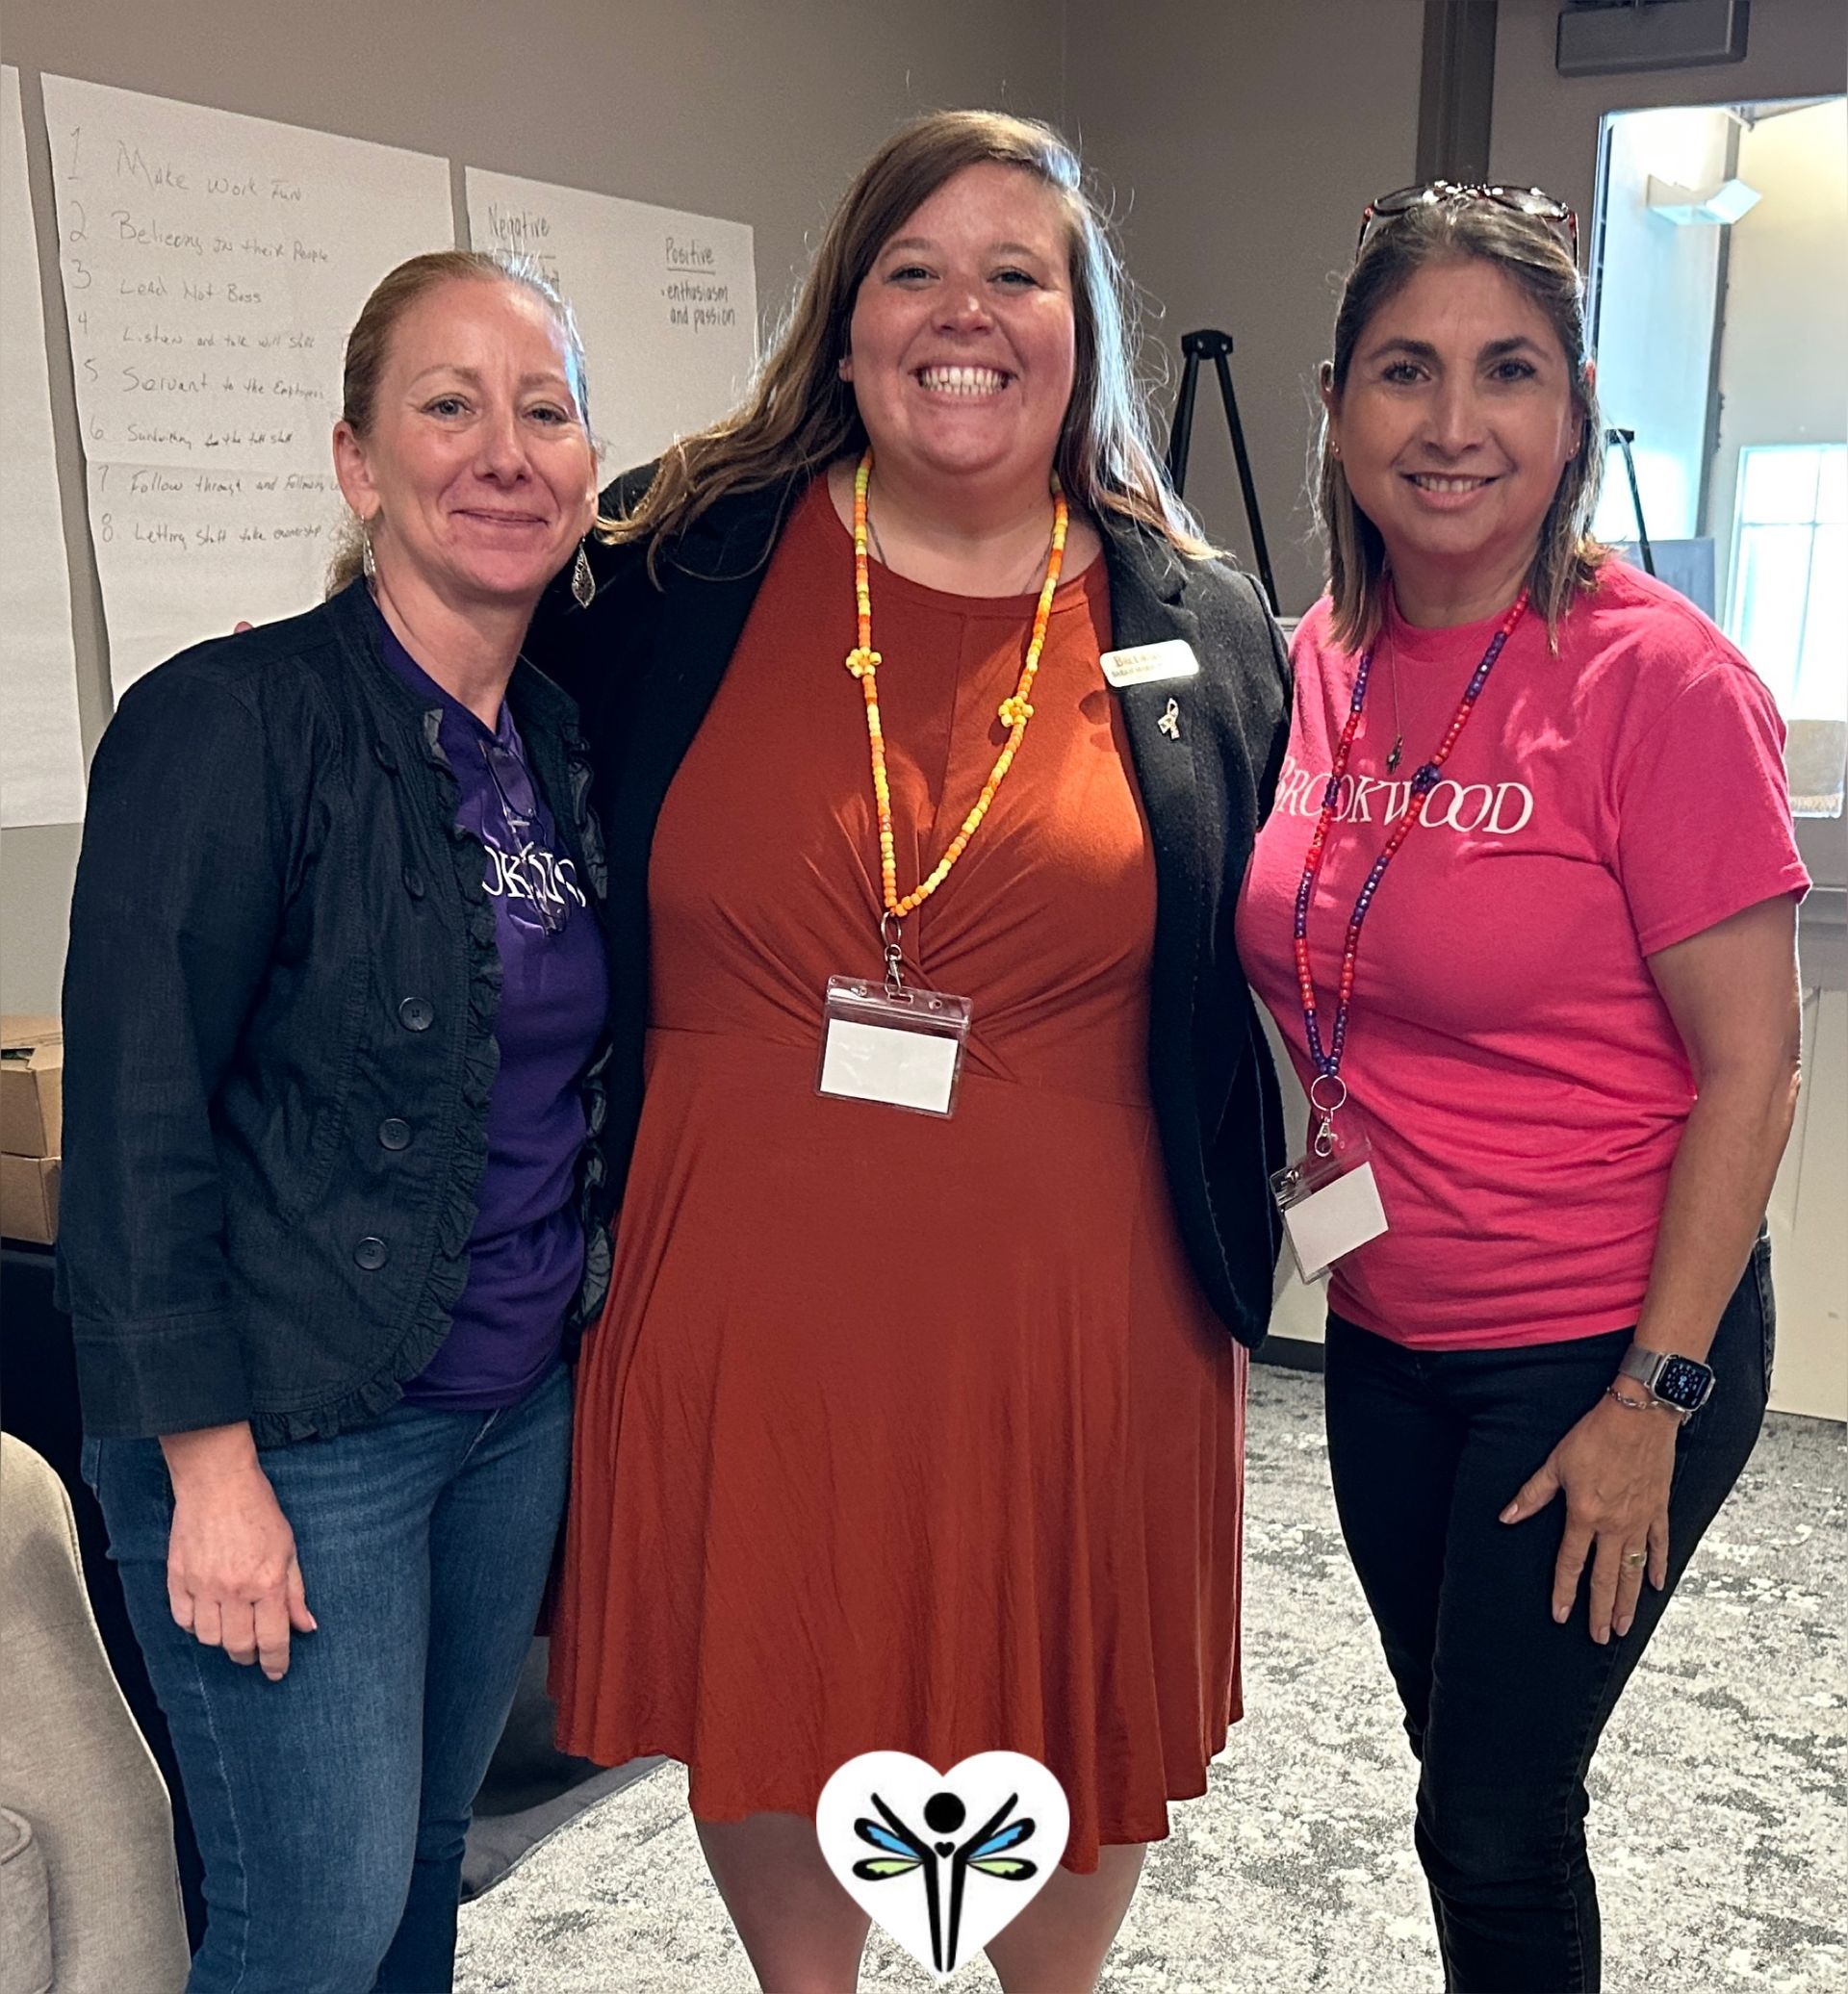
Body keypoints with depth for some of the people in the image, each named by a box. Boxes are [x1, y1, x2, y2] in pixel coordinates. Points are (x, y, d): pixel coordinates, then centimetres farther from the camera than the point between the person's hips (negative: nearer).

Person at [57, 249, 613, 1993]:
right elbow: (133, 1122, -17)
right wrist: (211, 1468, -16)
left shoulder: (567, 743, 5)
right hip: (294, 1431, -6)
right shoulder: (231, 721, -15)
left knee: (430, 1849, 19)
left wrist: (587, 1330, 9)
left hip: (517, 1411, 7)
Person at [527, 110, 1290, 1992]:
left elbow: (1243, 985, 11)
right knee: (768, 1724, 18)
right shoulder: (680, 570, -2)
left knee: (1071, 1750, 17)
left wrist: (1237, 1264, 9)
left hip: (1074, 1322, 1)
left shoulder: (1208, 639, 1)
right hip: (744, 1315, 0)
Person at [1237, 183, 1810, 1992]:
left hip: (1602, 1349, -5)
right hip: (1383, 1335, 6)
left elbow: (1751, 1067, -16)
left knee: (1495, 1819, 8)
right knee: (1459, 1762, 21)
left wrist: (1656, 1394, -15)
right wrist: (1330, 1161, 5)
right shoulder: (1326, 659, 0)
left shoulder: (1655, 677, -18)